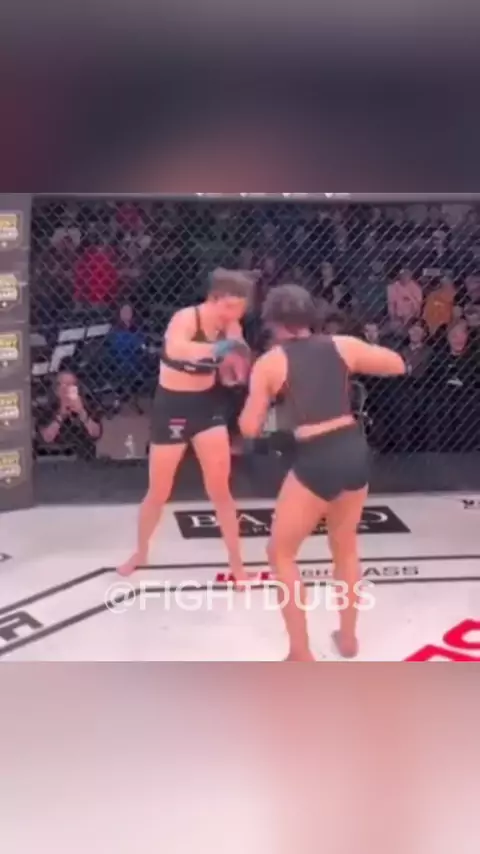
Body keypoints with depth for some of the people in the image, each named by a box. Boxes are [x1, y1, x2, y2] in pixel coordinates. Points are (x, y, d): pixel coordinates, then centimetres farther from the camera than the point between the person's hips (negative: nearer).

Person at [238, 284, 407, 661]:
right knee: (345, 547, 27)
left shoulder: (269, 362, -1)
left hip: (316, 460, -5)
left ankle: (301, 655, 12)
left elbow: (250, 428, 2)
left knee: (281, 553, 13)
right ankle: (348, 637, 39)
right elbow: (399, 365, 19)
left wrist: (260, 394, 20)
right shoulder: (342, 345, 7)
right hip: (356, 450, 5)